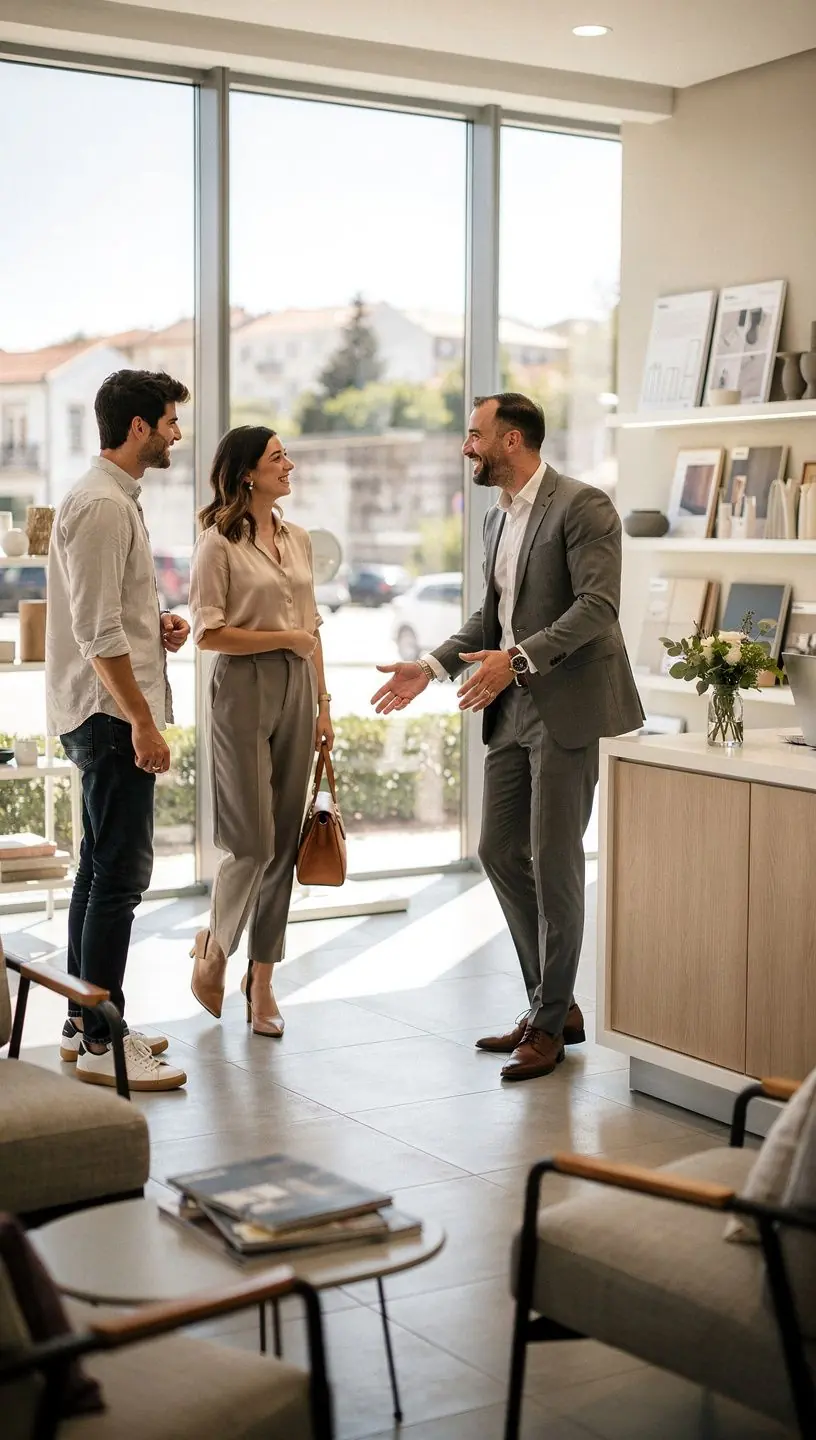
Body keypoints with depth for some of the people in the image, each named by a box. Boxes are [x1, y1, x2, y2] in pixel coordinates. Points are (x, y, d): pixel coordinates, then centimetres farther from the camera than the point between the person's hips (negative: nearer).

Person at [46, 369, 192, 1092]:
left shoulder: (114, 498, 18)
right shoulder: (102, 504, -15)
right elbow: (98, 632, -21)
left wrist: (156, 626, 9)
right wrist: (142, 721, -22)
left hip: (109, 716, 11)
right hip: (112, 714, -11)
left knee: (103, 869, 15)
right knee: (121, 871, -9)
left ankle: (84, 1023, 23)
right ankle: (101, 1044, -4)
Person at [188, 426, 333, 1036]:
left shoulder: (298, 539, 13)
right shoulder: (219, 543, -6)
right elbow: (208, 633, -11)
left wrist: (323, 702, 12)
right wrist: (285, 638, -9)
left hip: (295, 694, 6)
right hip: (243, 693, -6)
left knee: (284, 844, 5)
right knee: (253, 842, -7)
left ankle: (262, 983, 13)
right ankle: (214, 950, 19)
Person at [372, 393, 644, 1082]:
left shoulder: (582, 506, -11)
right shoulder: (498, 519, 16)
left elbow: (597, 606, -20)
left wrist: (519, 658, -28)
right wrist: (433, 665, 10)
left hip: (566, 708, -9)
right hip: (512, 712, 9)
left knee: (555, 862, -3)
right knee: (500, 852, 10)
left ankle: (550, 1022, 9)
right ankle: (553, 1004, 23)